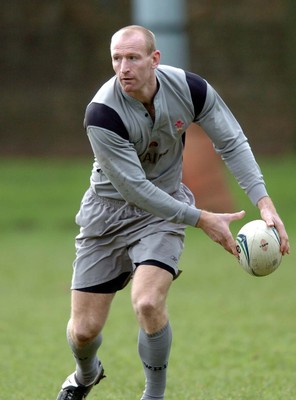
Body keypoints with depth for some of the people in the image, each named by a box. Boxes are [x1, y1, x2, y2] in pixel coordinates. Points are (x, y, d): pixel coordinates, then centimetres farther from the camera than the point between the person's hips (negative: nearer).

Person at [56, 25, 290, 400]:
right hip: (107, 211, -1)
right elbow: (133, 188, -25)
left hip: (164, 207, 1)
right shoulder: (102, 113, -28)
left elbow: (232, 143, -5)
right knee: (84, 330, 0)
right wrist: (202, 219, -24)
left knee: (148, 302, -26)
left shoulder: (189, 88, -18)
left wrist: (265, 203, -17)